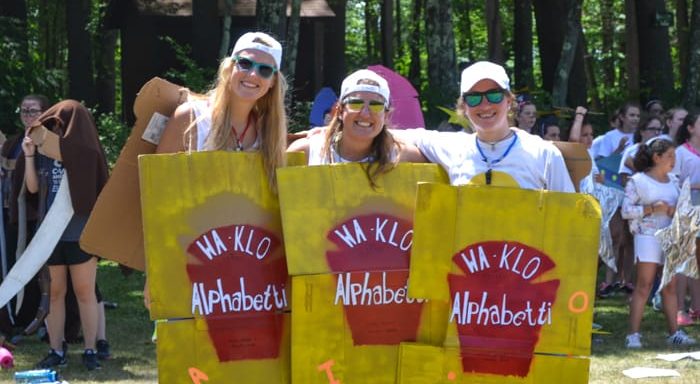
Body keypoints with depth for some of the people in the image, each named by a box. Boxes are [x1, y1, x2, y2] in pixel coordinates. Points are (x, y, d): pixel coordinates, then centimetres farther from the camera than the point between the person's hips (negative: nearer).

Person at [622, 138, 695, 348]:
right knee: (644, 285, -9)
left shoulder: (673, 180, 14)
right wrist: (652, 209, -17)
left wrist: (676, 210, -3)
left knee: (670, 287, 7)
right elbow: (626, 210, -7)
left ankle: (674, 332, 10)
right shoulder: (638, 181, -3)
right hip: (648, 235, -6)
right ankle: (633, 334, -8)